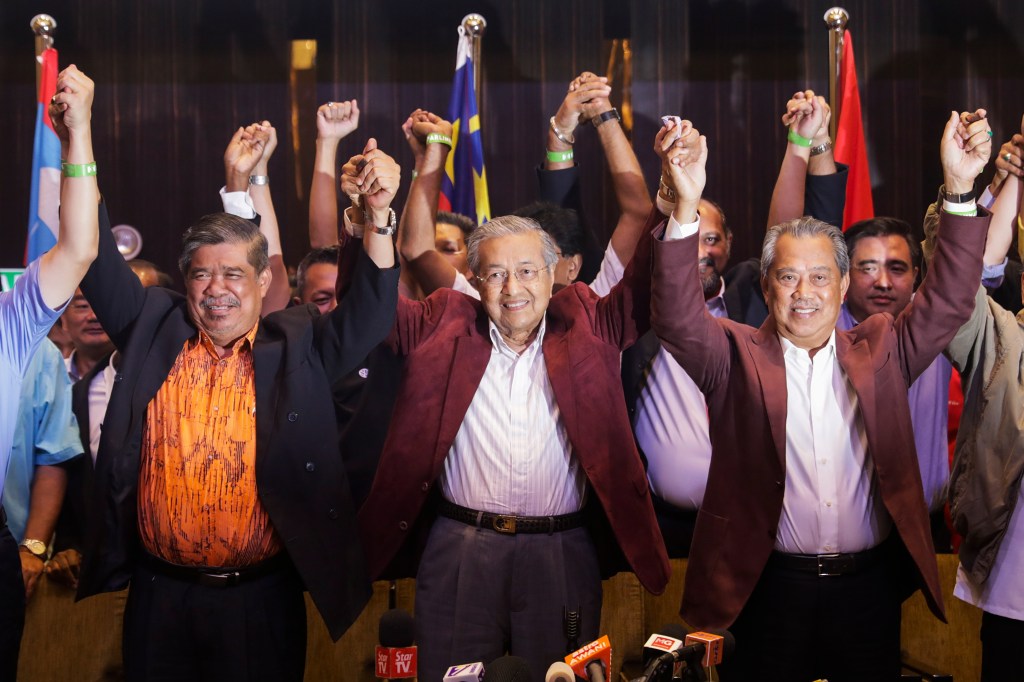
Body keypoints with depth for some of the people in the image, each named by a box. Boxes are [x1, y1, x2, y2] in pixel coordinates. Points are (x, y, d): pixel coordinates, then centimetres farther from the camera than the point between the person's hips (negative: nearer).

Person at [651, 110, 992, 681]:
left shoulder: (880, 352, 6)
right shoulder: (737, 356, -2)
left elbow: (948, 301, -1)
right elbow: (679, 319, -17)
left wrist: (959, 186, -13)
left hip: (870, 585, 2)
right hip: (771, 586, -2)